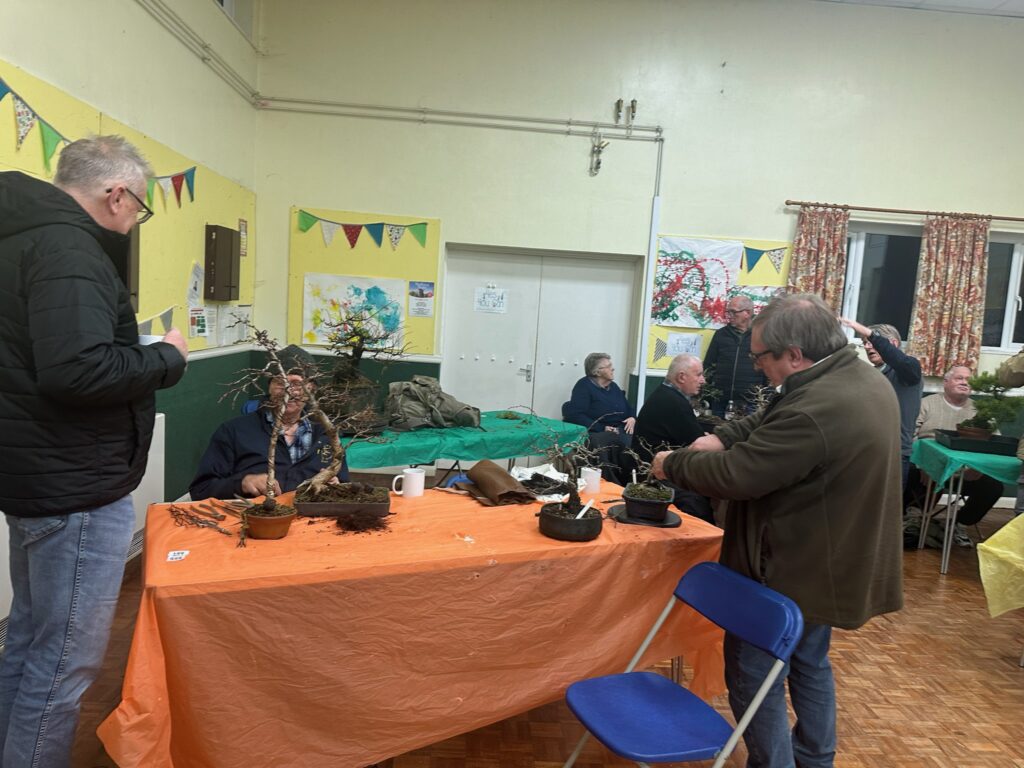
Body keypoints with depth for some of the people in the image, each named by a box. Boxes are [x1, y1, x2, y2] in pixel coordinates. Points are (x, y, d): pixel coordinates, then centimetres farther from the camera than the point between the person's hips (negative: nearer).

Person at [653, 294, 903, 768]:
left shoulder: (813, 412, -32)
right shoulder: (865, 380, 1)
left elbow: (733, 476, -26)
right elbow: (769, 423, 9)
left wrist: (673, 464, -10)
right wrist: (721, 437, -4)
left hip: (791, 572, -10)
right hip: (833, 564, 10)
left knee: (753, 676, 7)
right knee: (810, 664, 26)